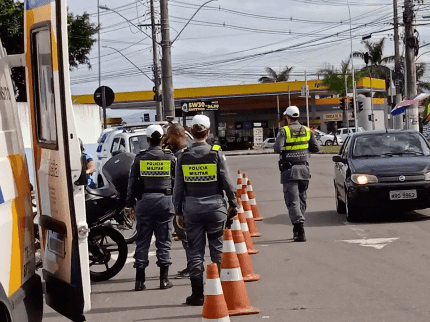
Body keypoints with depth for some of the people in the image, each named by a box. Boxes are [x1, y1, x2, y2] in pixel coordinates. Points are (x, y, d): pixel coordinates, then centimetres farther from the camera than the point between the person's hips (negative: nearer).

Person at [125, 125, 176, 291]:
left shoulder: (140, 158, 3)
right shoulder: (170, 157, 2)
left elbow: (132, 182, 5)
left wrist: (130, 203, 13)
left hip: (144, 200, 1)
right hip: (165, 200, 0)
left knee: (142, 240, 5)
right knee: (164, 240, 4)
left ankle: (139, 280, 4)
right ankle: (164, 279, 3)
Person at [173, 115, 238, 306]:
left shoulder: (184, 156, 0)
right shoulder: (216, 154, -5)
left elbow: (178, 187, 2)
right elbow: (227, 182, -3)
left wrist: (178, 212, 9)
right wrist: (233, 204, 7)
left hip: (192, 207, 1)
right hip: (215, 205, -1)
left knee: (195, 252, 6)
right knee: (217, 249, 8)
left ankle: (197, 294, 6)